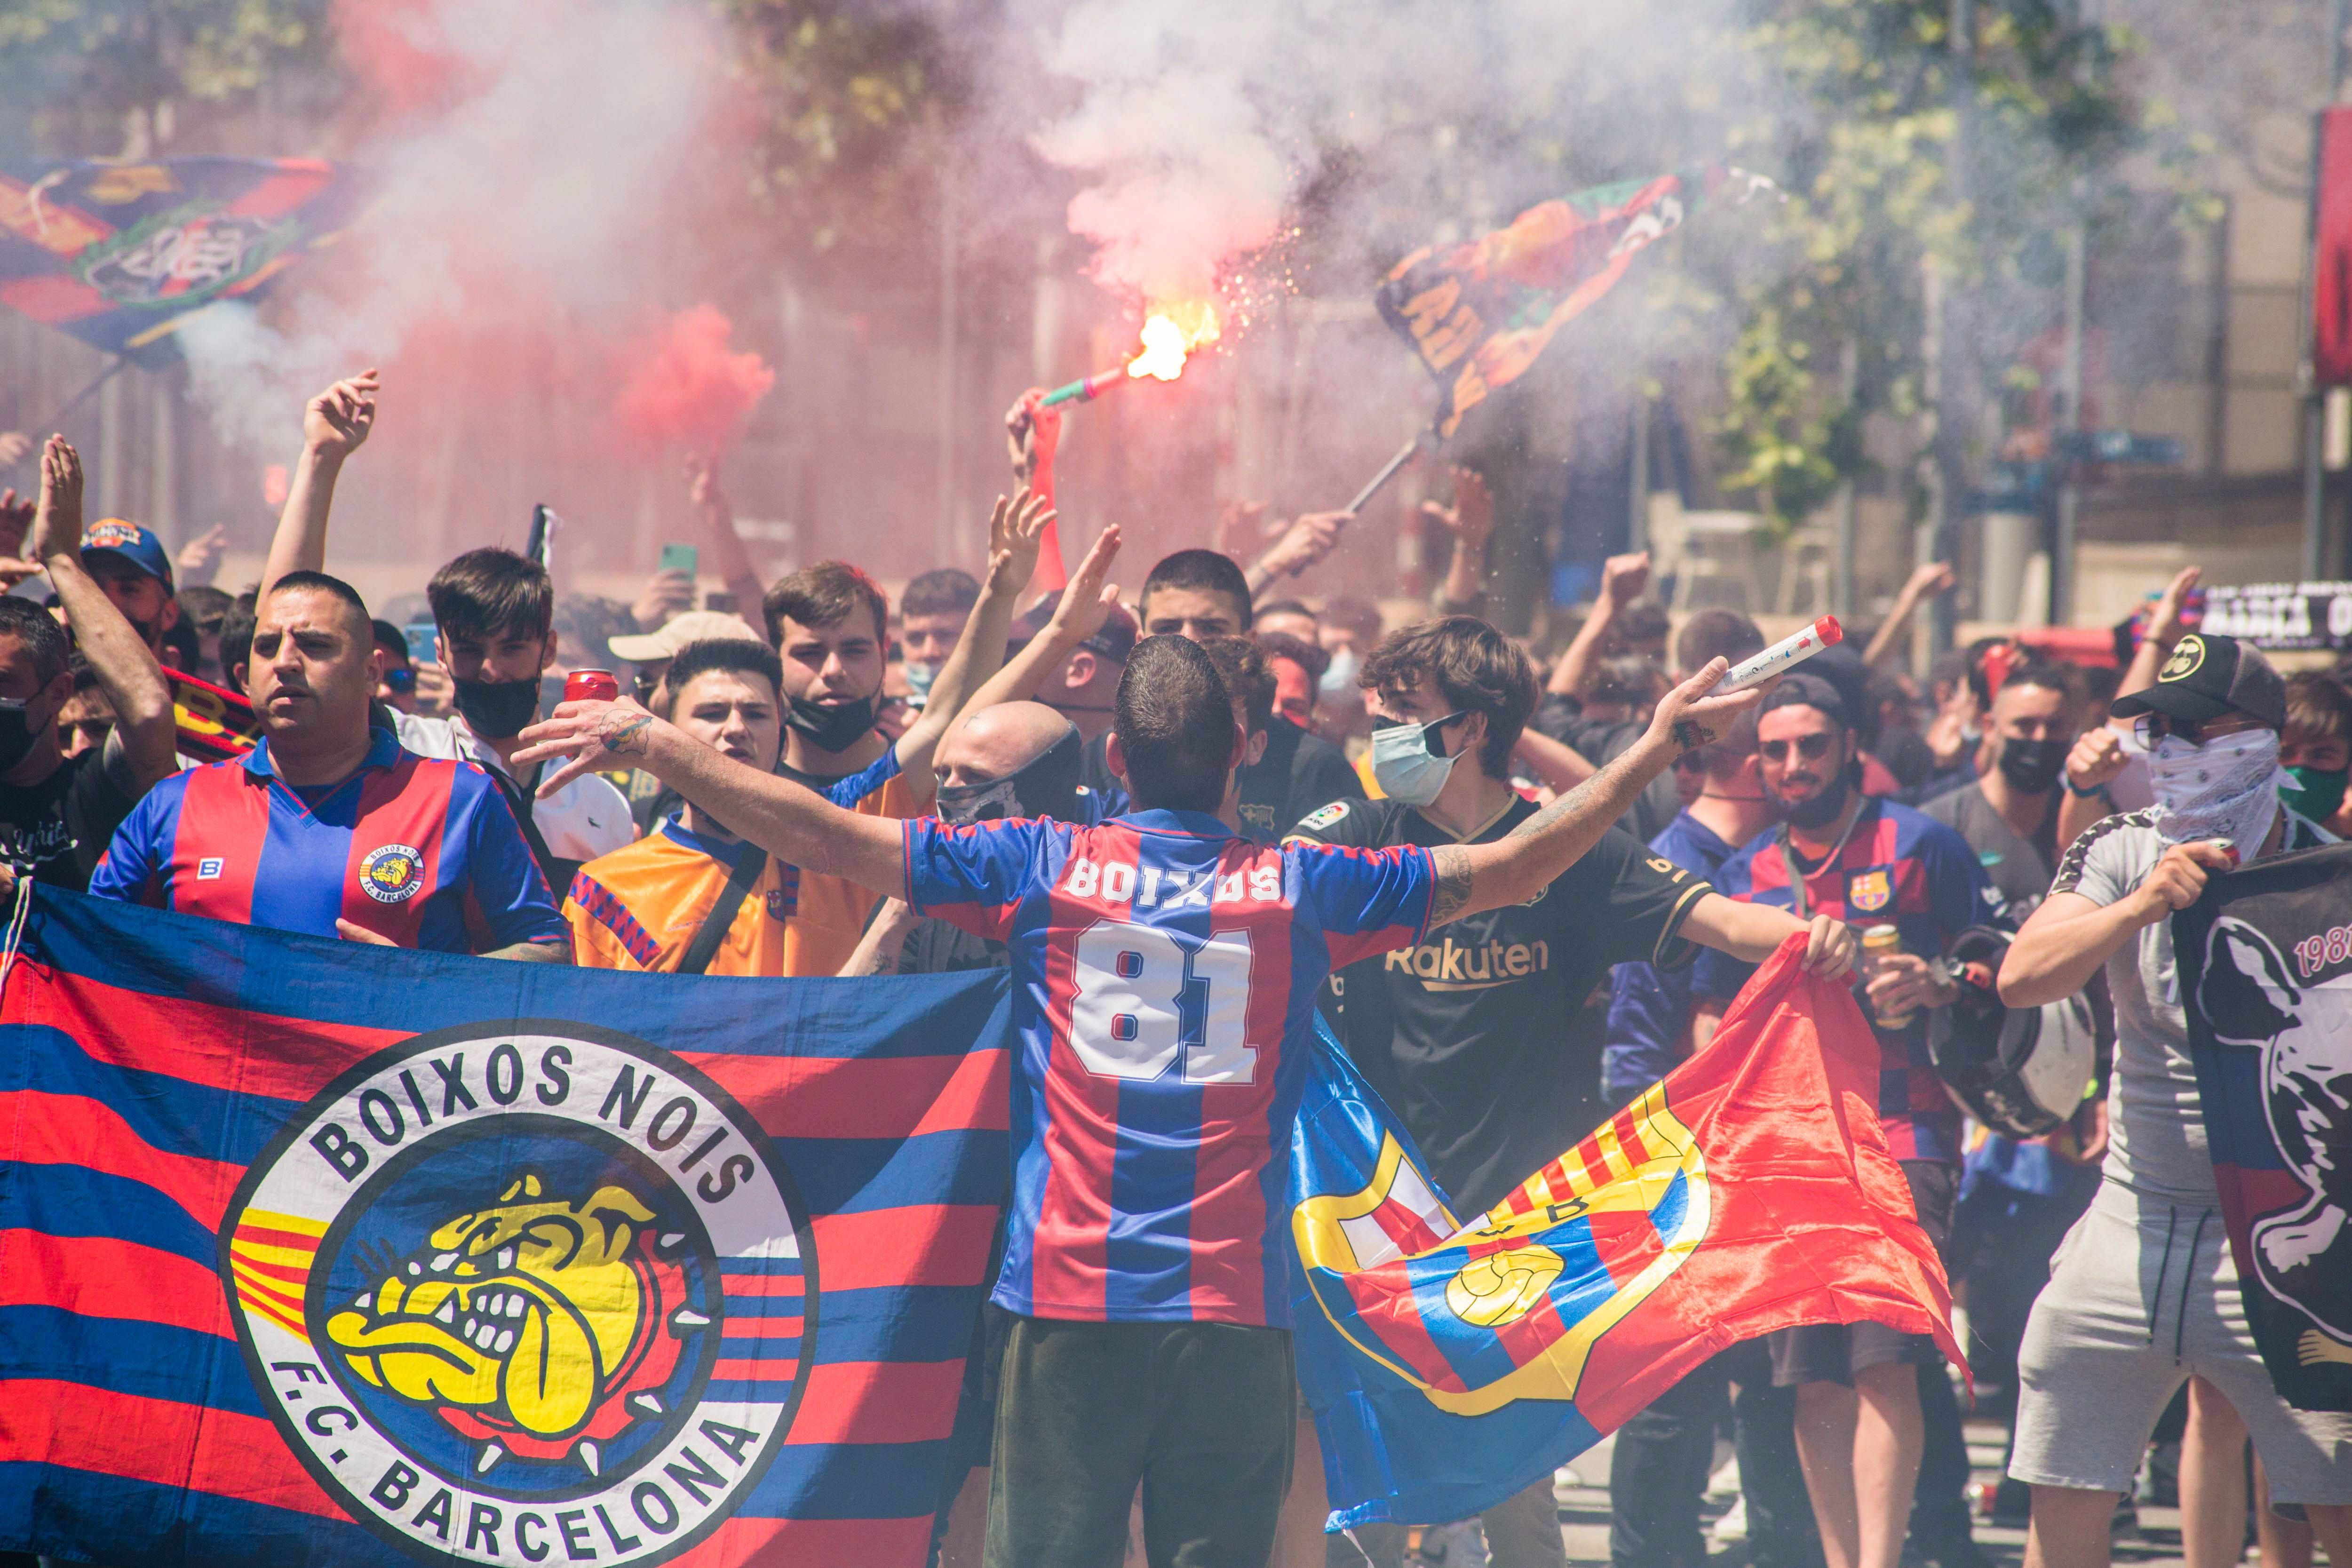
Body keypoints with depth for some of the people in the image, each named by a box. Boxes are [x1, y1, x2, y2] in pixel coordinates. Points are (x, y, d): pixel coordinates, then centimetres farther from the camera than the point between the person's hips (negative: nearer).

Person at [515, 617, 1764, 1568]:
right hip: (1235, 1312, 1)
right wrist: (1657, 747, 18)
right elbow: (1506, 870, 9)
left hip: (1072, 1303, -1)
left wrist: (651, 745, 11)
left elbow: (825, 836, 3)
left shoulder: (1042, 867, 2)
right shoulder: (1299, 886, 3)